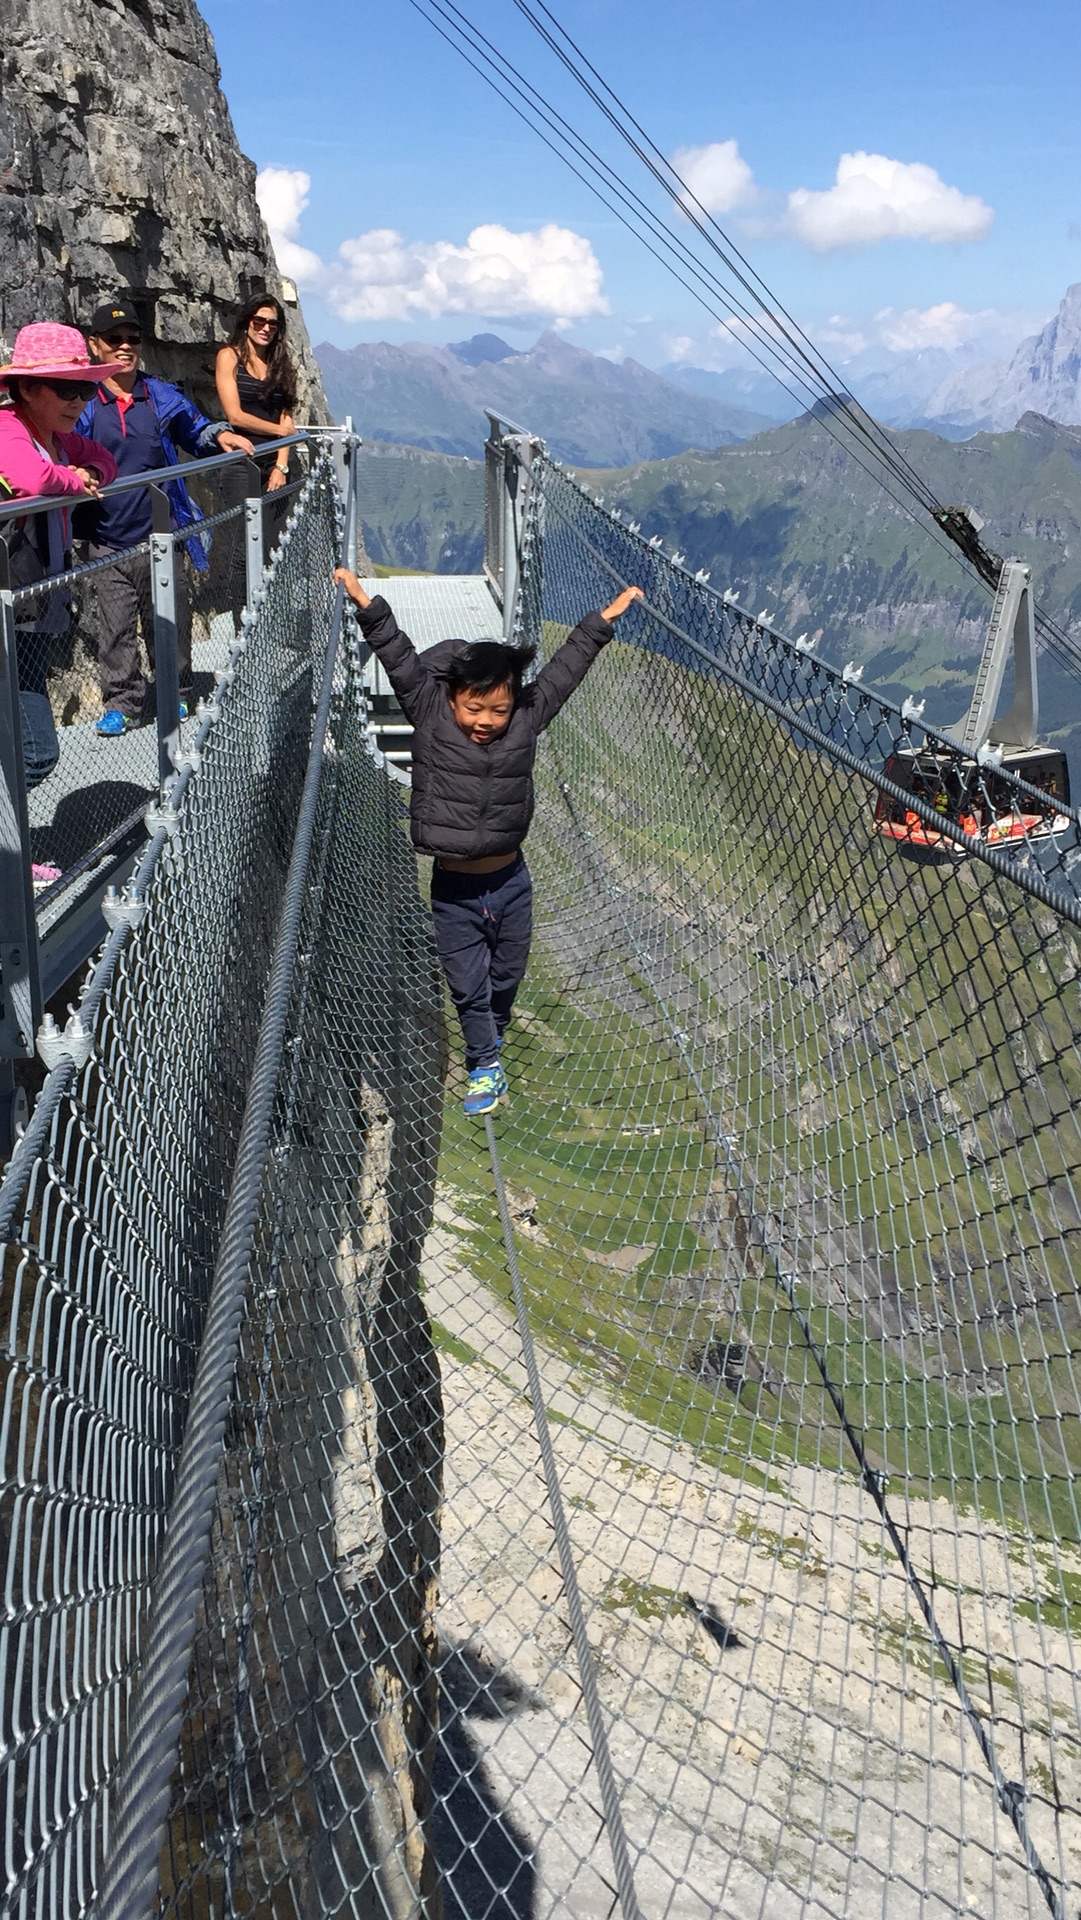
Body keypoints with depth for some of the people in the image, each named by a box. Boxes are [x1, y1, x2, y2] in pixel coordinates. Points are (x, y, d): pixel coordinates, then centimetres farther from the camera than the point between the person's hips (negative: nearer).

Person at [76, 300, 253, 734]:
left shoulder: (163, 398, 7)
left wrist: (220, 436, 0)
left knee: (169, 624, 10)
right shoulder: (82, 406, 2)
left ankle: (176, 695, 26)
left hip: (162, 539, 1)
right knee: (115, 631, 0)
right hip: (109, 545, -1)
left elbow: (195, 430, 22)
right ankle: (122, 703, 13)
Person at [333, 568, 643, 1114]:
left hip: (510, 881, 2)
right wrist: (369, 609, -24)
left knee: (507, 976, 21)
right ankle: (485, 1066, 27)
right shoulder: (431, 717, -11)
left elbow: (563, 670, 1)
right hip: (454, 889, -2)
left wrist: (603, 621, 5)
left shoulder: (526, 720, -6)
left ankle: (493, 1034, 50)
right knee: (468, 985, 8)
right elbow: (402, 661, -15)